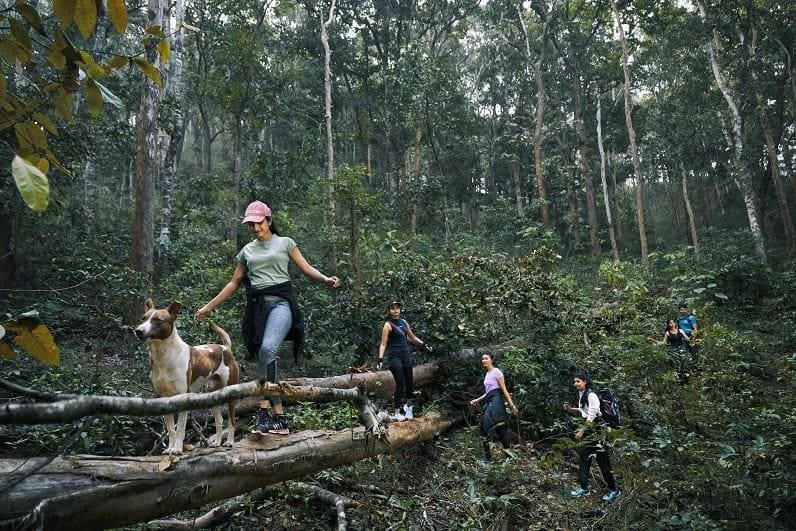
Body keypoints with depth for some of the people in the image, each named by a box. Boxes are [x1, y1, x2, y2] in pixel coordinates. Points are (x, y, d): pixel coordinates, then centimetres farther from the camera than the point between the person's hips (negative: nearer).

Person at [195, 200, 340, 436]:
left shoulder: (285, 243, 10)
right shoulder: (247, 250, 19)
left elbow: (307, 268, 4)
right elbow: (234, 283, 24)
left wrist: (326, 279, -16)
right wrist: (209, 306, 22)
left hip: (280, 302, -4)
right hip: (257, 305, 4)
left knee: (267, 349, -29)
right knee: (268, 363, 0)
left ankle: (264, 411, -25)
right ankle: (280, 418, 3)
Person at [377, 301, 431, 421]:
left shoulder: (404, 322, 11)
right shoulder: (388, 325, -6)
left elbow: (412, 337, 21)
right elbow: (383, 344, -11)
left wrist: (424, 345, 12)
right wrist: (380, 359, -21)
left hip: (406, 354, 6)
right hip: (394, 356, -6)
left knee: (409, 382, 9)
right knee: (400, 384, -10)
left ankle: (408, 405, 32)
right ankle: (396, 413, -3)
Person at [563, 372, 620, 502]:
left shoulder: (591, 395, -17)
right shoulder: (581, 395, 10)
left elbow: (592, 416, -20)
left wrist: (581, 431, -19)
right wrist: (570, 409, 1)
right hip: (588, 429, 9)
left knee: (602, 460, -2)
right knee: (584, 457, 9)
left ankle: (614, 489, 12)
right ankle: (584, 488, 17)